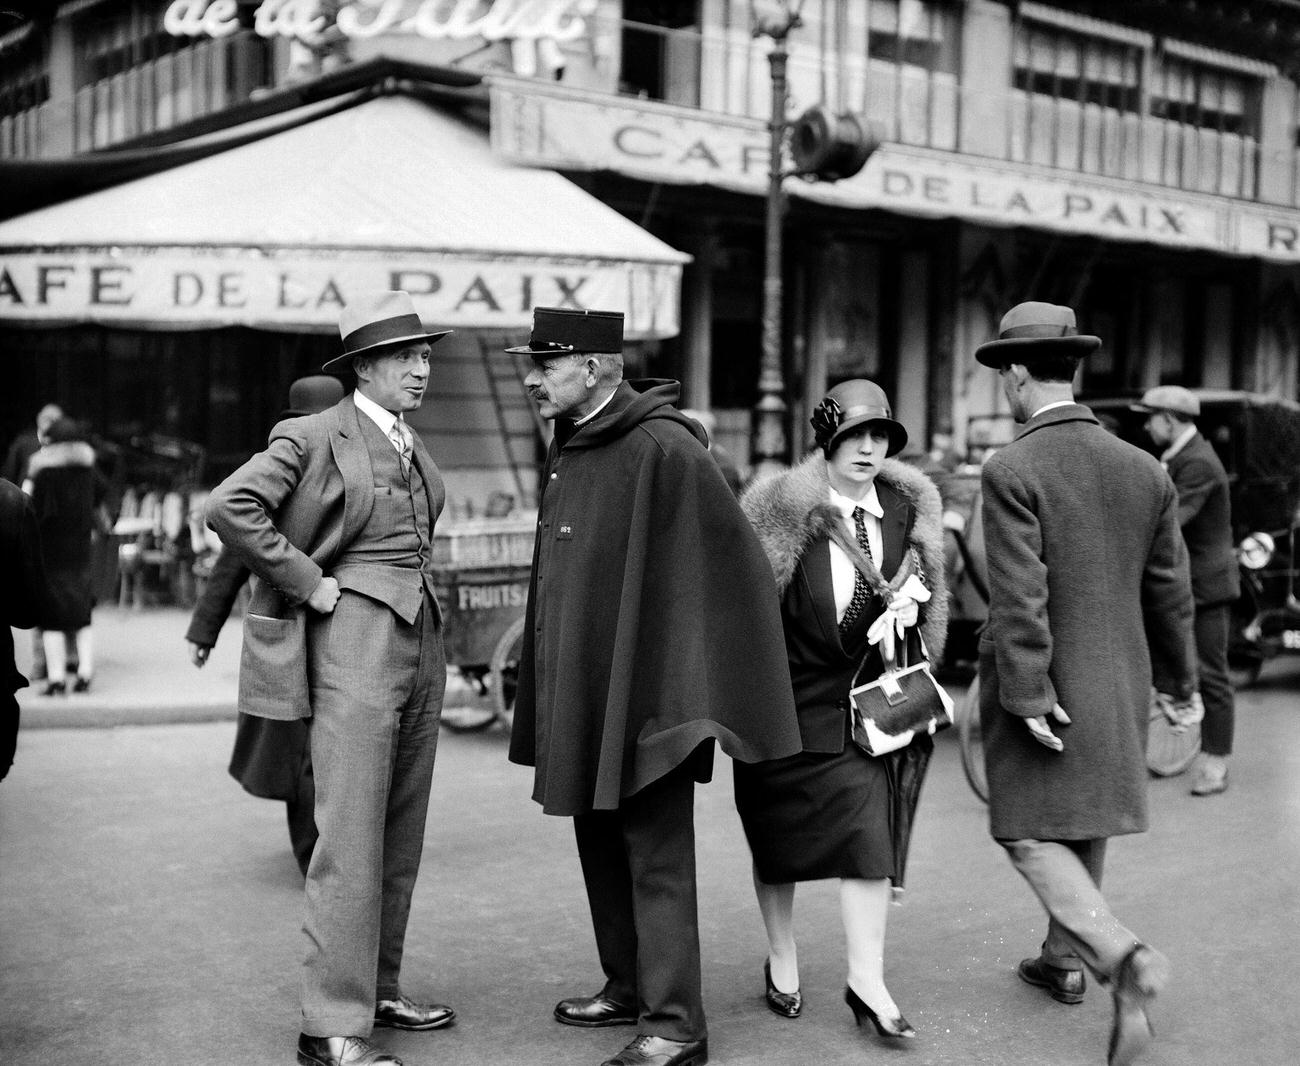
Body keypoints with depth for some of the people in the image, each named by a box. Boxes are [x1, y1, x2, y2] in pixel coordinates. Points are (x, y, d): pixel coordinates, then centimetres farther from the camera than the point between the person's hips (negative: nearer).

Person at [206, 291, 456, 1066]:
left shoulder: (412, 446, 15)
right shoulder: (316, 437, -8)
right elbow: (229, 507, -19)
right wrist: (308, 582, -16)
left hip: (422, 644, 8)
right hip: (354, 644, -8)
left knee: (401, 840, 13)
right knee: (351, 842, -7)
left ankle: (379, 992, 25)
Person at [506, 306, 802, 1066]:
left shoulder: (662, 450, -18)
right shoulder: (571, 447, 9)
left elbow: (734, 564, -16)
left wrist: (699, 686, -13)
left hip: (644, 687, -9)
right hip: (581, 689, 9)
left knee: (656, 859, -1)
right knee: (601, 846, 18)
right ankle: (629, 988, 33)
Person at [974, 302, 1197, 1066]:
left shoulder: (1012, 470, -16)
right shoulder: (1144, 470, 2)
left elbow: (1020, 595, -22)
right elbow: (1170, 590, 7)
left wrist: (1028, 695, -19)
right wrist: (1180, 680, 17)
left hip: (1045, 686, -6)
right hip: (1119, 684, 6)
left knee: (1029, 833, 1)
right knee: (1085, 824, 20)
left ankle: (1124, 958, -16)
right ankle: (1066, 959, 34)